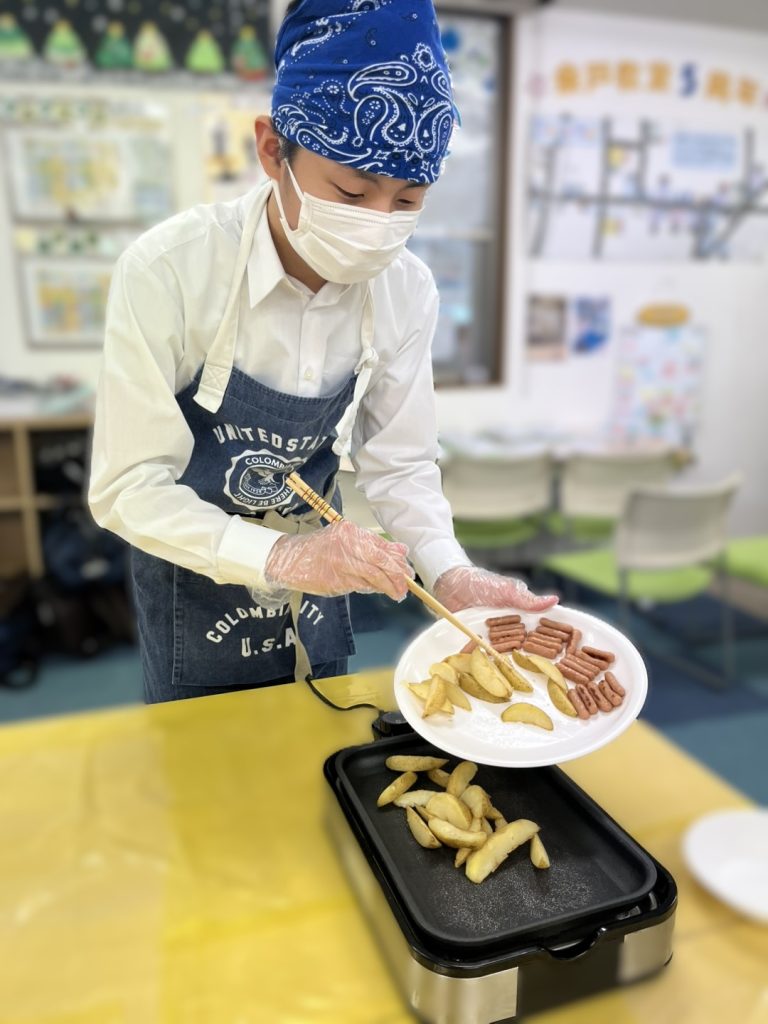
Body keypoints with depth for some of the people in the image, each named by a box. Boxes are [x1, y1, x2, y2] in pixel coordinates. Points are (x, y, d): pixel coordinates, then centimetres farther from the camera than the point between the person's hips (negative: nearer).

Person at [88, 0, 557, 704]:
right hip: (194, 578, -2)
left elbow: (400, 463, -10)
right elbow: (127, 486, -26)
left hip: (314, 572, 3)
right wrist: (277, 556, -39)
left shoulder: (407, 292, -16)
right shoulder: (168, 271, -28)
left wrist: (449, 572, -27)